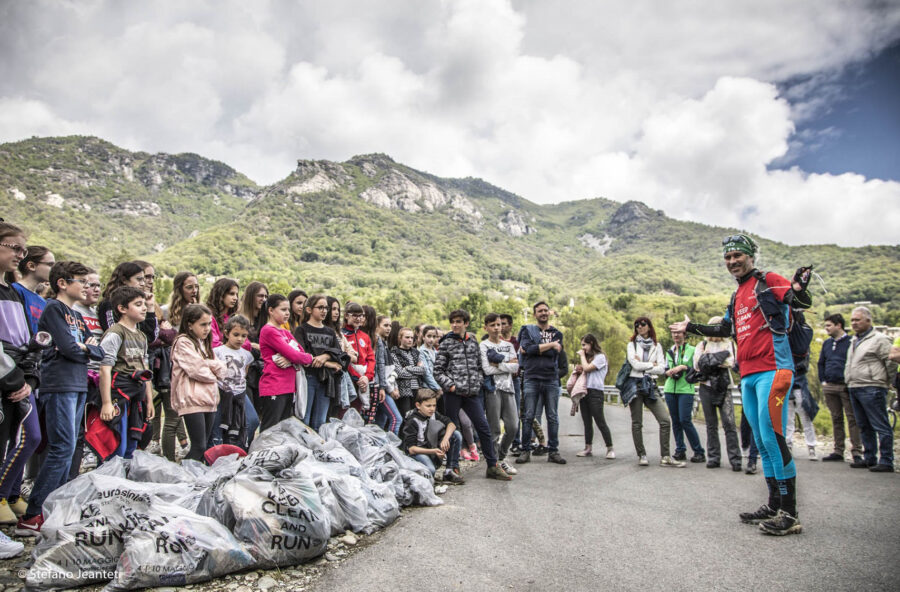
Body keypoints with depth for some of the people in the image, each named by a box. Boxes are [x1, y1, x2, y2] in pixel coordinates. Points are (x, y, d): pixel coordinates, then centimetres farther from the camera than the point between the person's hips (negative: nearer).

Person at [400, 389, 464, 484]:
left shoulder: (434, 414, 2)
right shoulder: (412, 422, -17)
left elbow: (451, 424, -5)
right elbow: (411, 449, -22)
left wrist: (445, 438, -26)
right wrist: (433, 451, -31)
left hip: (435, 449, 7)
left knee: (456, 435, -11)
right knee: (430, 470, -38)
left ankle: (451, 471, -8)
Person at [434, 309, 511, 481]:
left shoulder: (473, 341, 12)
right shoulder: (446, 343, 0)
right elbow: (437, 370, -1)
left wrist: (478, 381, 4)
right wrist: (450, 385, -11)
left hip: (472, 393, 4)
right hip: (453, 393, -3)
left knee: (484, 427, 3)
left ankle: (492, 467, 12)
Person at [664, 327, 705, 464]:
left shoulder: (692, 350, 1)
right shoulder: (669, 351, 15)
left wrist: (683, 367, -14)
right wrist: (668, 372, 1)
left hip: (685, 389, -5)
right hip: (670, 389, 5)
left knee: (685, 420, -12)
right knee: (675, 420, 5)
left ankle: (699, 452, -1)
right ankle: (680, 450, 14)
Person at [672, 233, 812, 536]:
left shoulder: (768, 281, -1)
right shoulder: (738, 296, 22)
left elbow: (803, 302, -16)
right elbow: (725, 329, 33)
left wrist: (798, 289, -38)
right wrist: (691, 327, 38)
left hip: (771, 370, -9)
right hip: (748, 377, 9)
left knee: (773, 438, -12)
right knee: (762, 443, 12)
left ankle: (789, 514, -5)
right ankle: (774, 505, 21)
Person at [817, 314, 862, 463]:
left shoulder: (851, 341, -3)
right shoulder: (827, 343, 15)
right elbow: (821, 363, 20)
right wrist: (822, 380, 11)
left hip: (846, 387, -6)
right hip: (829, 387, 6)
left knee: (852, 418, -4)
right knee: (836, 419, 9)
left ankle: (856, 452, -2)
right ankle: (838, 451, 13)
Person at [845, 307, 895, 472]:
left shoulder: (879, 339, -6)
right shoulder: (854, 341, 20)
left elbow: (891, 362, -8)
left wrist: (891, 383, -2)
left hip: (871, 389, -9)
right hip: (854, 389, 9)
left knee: (881, 426, -5)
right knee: (864, 427, 14)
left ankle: (886, 462, -2)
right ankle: (869, 459, 21)